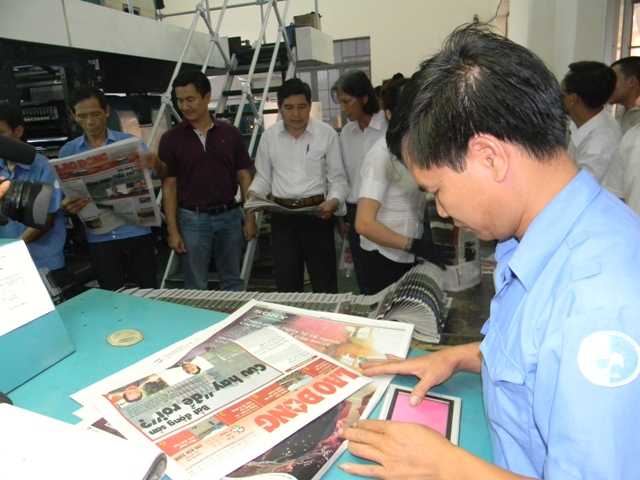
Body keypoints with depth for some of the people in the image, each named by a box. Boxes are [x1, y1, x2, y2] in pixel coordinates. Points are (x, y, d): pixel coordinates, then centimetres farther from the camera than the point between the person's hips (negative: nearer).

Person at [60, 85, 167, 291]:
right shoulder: (68, 152, 5)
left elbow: (162, 175, -7)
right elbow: (64, 195, 6)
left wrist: (155, 163, -30)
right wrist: (66, 205, -18)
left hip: (136, 232, -1)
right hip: (99, 238, 2)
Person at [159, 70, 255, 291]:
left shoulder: (231, 133, 1)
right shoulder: (171, 139, -2)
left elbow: (244, 176, 3)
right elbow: (169, 186, -2)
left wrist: (250, 217, -2)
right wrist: (172, 230, -7)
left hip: (230, 216, 1)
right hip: (192, 219, -1)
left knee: (233, 281, 13)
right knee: (196, 287, 9)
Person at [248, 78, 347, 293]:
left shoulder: (327, 134, -3)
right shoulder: (269, 136, 5)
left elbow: (338, 178, -2)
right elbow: (263, 176, 12)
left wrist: (334, 201, -20)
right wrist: (253, 194, -8)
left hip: (317, 213, -2)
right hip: (282, 215, 3)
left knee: (324, 281, 8)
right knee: (286, 281, 13)